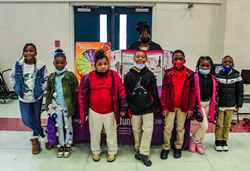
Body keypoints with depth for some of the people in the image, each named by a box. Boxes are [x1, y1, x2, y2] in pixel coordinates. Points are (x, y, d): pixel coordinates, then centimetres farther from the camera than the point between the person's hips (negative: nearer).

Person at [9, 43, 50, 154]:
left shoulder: (41, 66, -9)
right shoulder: (18, 65, -4)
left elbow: (47, 80, 0)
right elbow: (11, 76, 10)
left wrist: (41, 89, -12)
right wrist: (16, 87, -1)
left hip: (37, 98, -1)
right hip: (23, 99, 1)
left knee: (36, 119, 11)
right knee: (26, 121, -5)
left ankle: (35, 138, 35)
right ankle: (43, 133, 19)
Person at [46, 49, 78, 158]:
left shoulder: (71, 76, -10)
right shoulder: (51, 77, 3)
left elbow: (76, 92, -6)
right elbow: (49, 93, 8)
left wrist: (73, 105, -7)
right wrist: (48, 107, 6)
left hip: (67, 106, -3)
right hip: (57, 106, 4)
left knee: (68, 126, 9)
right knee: (59, 126, 13)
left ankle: (68, 145, 25)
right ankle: (61, 145, 27)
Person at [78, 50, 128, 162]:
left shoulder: (114, 76, -7)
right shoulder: (89, 77, -5)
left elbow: (122, 92, -2)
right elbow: (82, 94, 3)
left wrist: (123, 108, 0)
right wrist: (83, 109, 4)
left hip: (110, 111, -1)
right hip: (94, 111, 1)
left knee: (111, 132, 13)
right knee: (95, 132, 16)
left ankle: (112, 152, 33)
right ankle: (95, 151, 37)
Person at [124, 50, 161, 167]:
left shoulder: (149, 74, 2)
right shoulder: (129, 75, 2)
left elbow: (154, 92, 5)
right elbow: (125, 93, 5)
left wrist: (157, 108, 4)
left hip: (148, 108, 0)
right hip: (134, 108, 1)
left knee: (148, 130, -3)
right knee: (136, 130, 11)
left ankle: (144, 153, 8)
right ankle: (138, 149, 30)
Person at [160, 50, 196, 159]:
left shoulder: (189, 74, -4)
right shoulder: (168, 74, -4)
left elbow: (192, 92, 1)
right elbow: (164, 91, -2)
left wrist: (190, 108, -1)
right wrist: (164, 107, -5)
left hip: (183, 107, 1)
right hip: (170, 106, 0)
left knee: (180, 128, 13)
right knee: (168, 128, 5)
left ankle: (178, 147, 31)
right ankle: (166, 148, 23)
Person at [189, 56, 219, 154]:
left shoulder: (213, 79, 6)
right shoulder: (195, 77, -10)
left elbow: (215, 94, 11)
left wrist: (214, 107, 9)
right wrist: (193, 106, -12)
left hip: (208, 104, 5)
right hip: (199, 104, -5)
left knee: (204, 126, 13)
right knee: (204, 126, -10)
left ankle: (199, 143, 31)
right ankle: (193, 140, 16)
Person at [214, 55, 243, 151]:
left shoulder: (236, 76, -1)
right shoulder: (218, 76, -5)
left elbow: (240, 92, 4)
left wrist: (238, 105, 3)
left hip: (230, 106, 2)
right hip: (219, 105, -1)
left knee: (227, 125, 11)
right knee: (219, 124, 4)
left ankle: (224, 141, 29)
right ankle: (218, 141, 22)